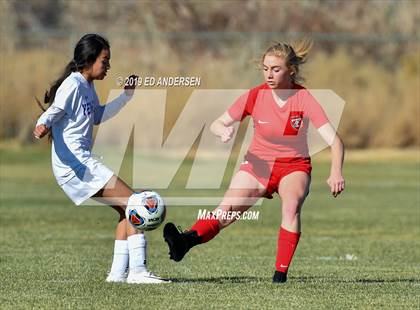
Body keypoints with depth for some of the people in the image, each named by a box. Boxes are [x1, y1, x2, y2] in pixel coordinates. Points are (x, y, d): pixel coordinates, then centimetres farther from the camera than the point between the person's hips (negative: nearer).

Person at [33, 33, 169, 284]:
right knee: (134, 202, -13)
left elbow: (98, 116, 31)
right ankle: (137, 270, -16)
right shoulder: (72, 85, -12)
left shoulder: (88, 86, 17)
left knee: (127, 208, 14)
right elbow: (53, 112, -20)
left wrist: (126, 96, 24)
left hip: (83, 165, 11)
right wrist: (43, 126, -42)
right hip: (75, 165, -11)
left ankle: (119, 272, 13)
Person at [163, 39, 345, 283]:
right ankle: (186, 241, -45)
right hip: (259, 163, 1)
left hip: (295, 166, -1)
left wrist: (336, 173, -38)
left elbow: (334, 140, -20)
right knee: (227, 209, -21)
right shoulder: (256, 96, -9)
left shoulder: (304, 99, -15)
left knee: (291, 206, -32)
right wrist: (224, 131, -28)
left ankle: (281, 272, -28)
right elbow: (217, 124, -3)